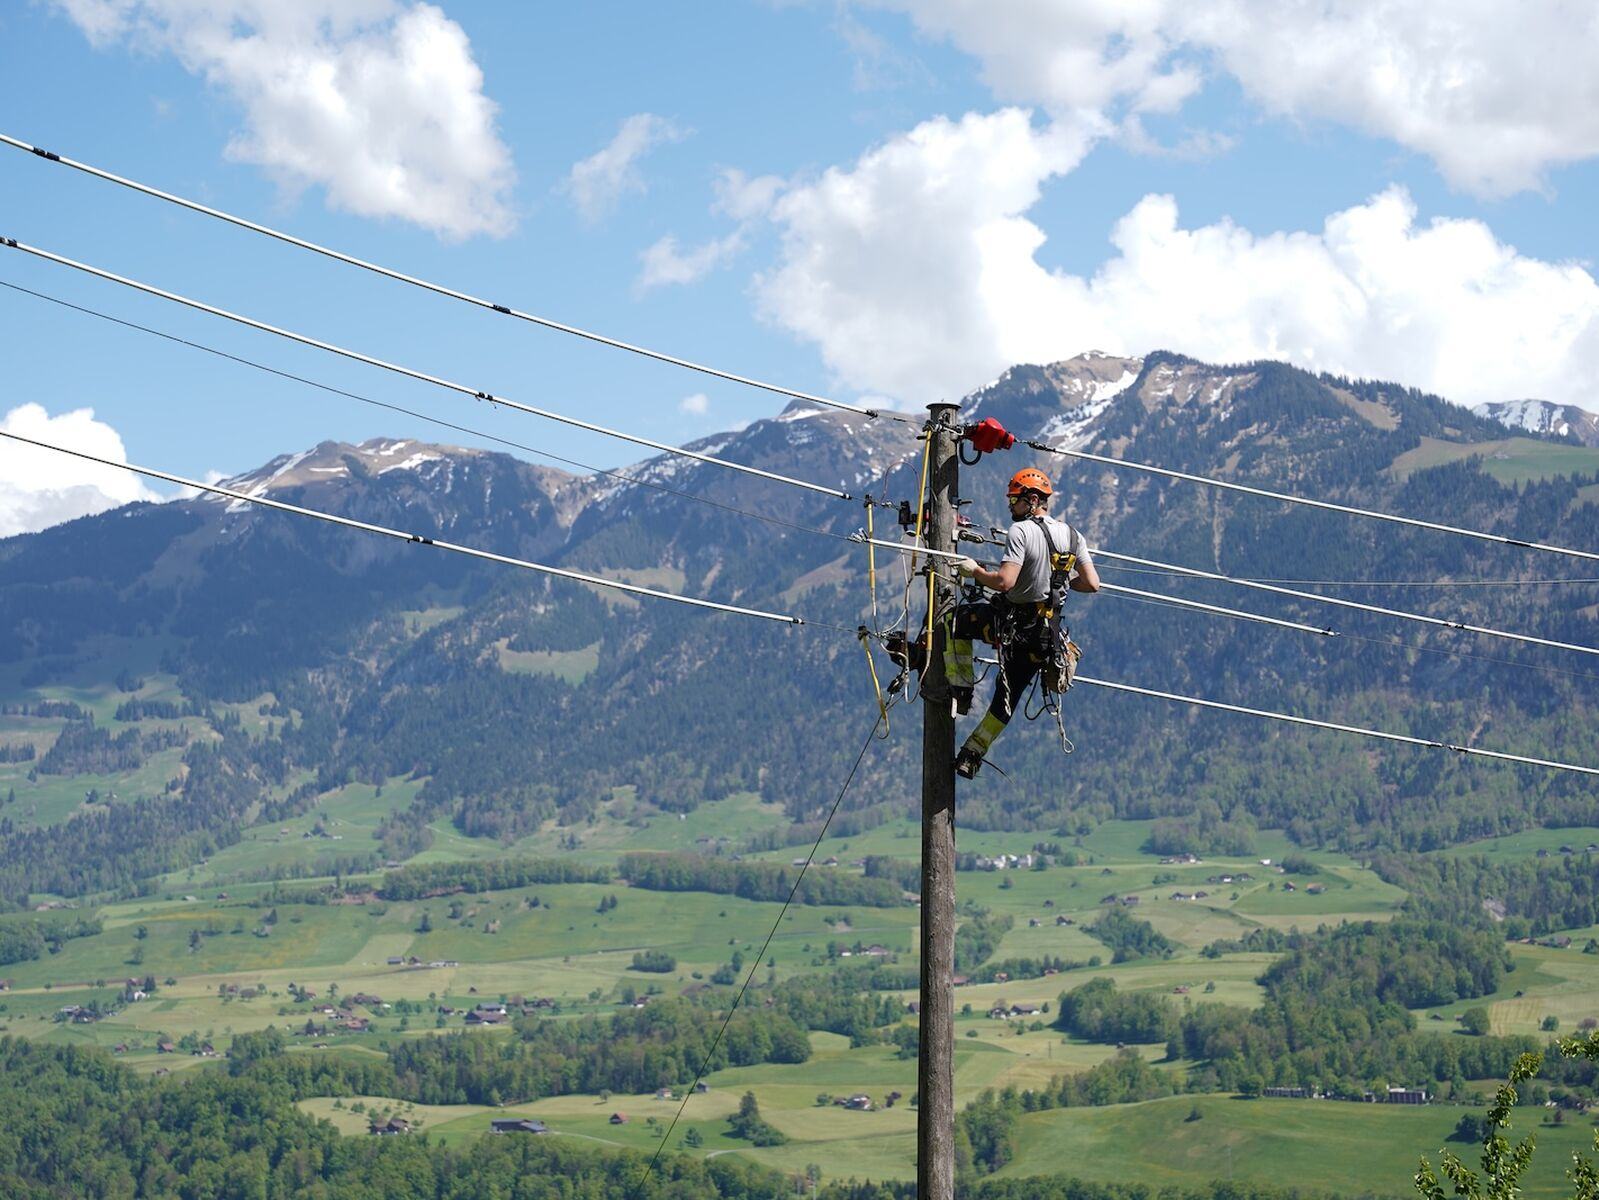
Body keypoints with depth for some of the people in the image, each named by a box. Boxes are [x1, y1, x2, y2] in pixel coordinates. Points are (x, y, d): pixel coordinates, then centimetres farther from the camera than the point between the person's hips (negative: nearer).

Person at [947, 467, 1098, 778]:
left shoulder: (1021, 531, -17)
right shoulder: (1072, 535, 4)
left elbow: (1004, 581, -26)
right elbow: (1092, 584, 3)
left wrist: (974, 571, -9)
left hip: (1013, 622, -7)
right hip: (1047, 633, 7)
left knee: (956, 618, 19)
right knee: (1007, 699, 19)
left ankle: (961, 691, 14)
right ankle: (971, 755, 27)